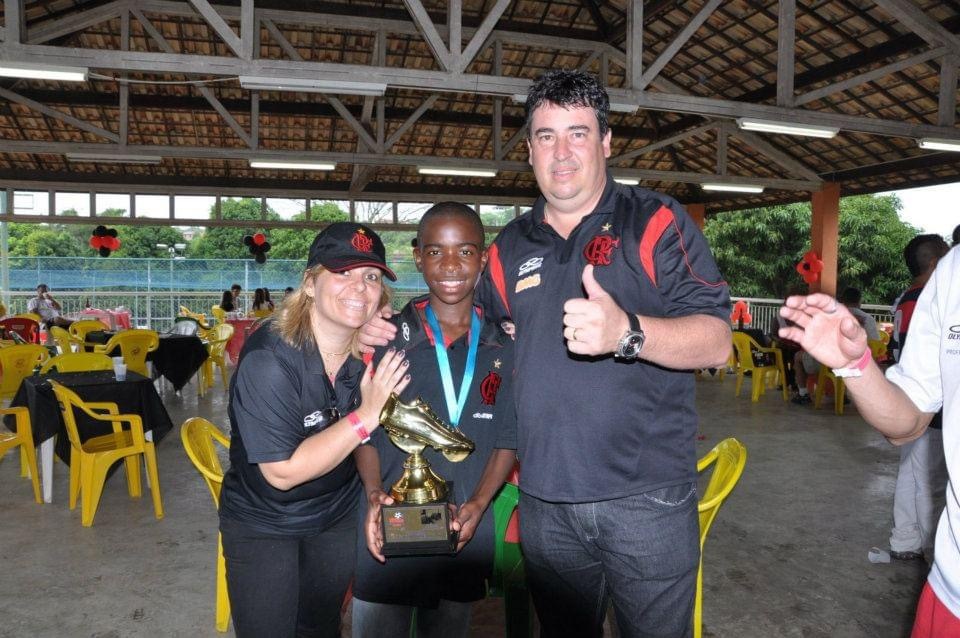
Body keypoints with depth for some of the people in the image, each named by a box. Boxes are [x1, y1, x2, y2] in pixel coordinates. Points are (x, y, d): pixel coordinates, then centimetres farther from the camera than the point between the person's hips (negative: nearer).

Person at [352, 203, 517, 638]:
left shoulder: (505, 347, -1)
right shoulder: (388, 338, -4)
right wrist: (374, 493, -14)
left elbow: (509, 439, 3)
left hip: (465, 532, 2)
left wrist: (478, 503, -10)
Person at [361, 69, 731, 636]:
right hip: (546, 503, 4)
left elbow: (716, 341, -12)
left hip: (646, 497, -3)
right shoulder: (512, 246, 9)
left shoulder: (655, 221, -4)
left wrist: (627, 332, -31)